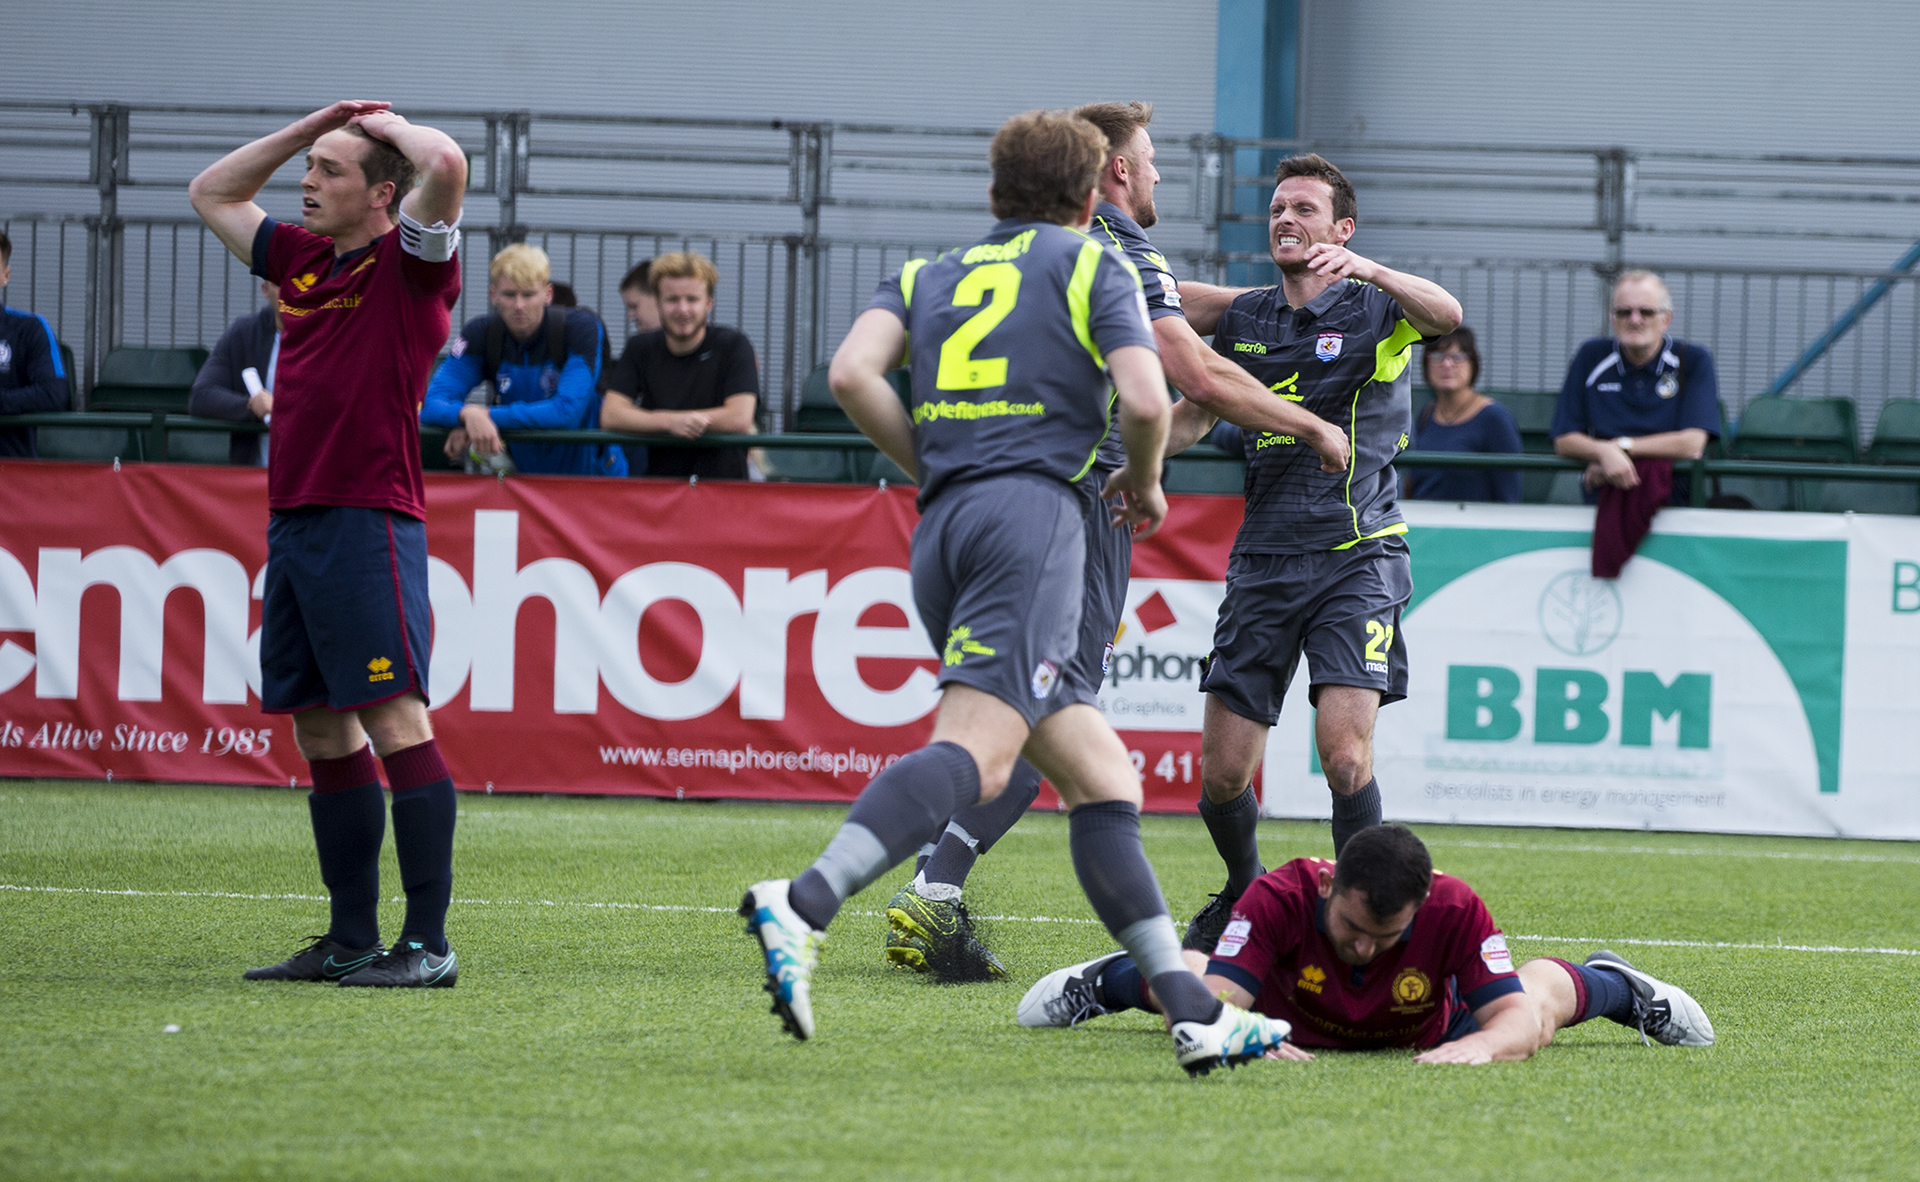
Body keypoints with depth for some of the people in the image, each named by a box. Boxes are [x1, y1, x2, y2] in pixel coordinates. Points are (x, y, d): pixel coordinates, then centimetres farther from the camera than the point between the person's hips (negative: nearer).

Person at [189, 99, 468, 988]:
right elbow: (211, 193, 30)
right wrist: (308, 127, 19)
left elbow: (446, 166, -22)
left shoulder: (409, 264, -4)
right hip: (292, 517, 8)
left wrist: (388, 125, -1)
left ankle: (428, 943, -12)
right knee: (322, 733, 9)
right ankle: (351, 940, 14)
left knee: (394, 722, -11)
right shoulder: (301, 257, 17)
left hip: (368, 522, -8)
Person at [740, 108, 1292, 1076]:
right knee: (976, 751, -22)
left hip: (941, 527, 6)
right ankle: (804, 905, -44)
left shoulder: (929, 275, 24)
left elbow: (852, 372, 6)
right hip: (1031, 511, -6)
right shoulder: (1091, 264, 12)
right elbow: (1143, 399, -2)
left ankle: (1189, 1010, 3)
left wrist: (928, 465, 17)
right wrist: (1143, 486, 17)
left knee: (1097, 772, 9)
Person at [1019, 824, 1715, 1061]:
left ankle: (1611, 985, 54)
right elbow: (1214, 1001, -48)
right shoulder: (1280, 898, -45)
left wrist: (1480, 1047, -65)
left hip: (1433, 1029, 1)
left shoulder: (1456, 911, -44)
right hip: (1290, 1025, -1)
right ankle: (1112, 978, 50)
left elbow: (1516, 1019, -43)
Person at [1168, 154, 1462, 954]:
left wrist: (1364, 268, -38)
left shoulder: (1372, 310, -1)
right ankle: (1244, 890, 29)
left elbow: (1446, 315, -23)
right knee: (1222, 771, 1)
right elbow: (1190, 421, 23)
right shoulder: (1242, 318, 13)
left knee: (1343, 751, -20)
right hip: (1263, 559, 4)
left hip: (1357, 556, -4)